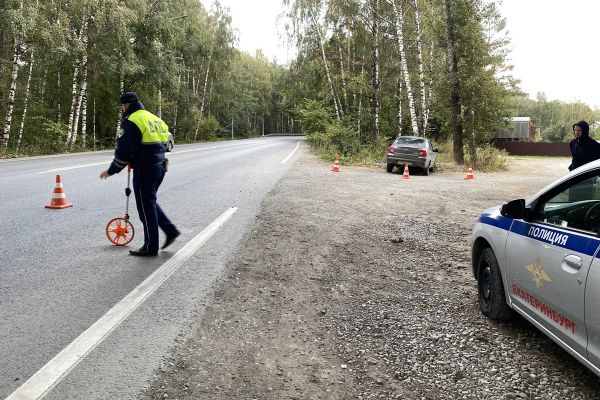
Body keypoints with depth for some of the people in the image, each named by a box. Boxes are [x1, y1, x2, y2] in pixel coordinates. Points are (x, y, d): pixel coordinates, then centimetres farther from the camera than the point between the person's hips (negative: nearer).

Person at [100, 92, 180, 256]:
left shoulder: (132, 121, -12)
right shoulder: (155, 118, 16)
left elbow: (124, 150, -16)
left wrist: (111, 170, -5)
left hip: (144, 170, -9)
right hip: (160, 167, 9)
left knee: (146, 207, 1)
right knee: (150, 202, 23)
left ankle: (150, 247, 9)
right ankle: (170, 230, 20)